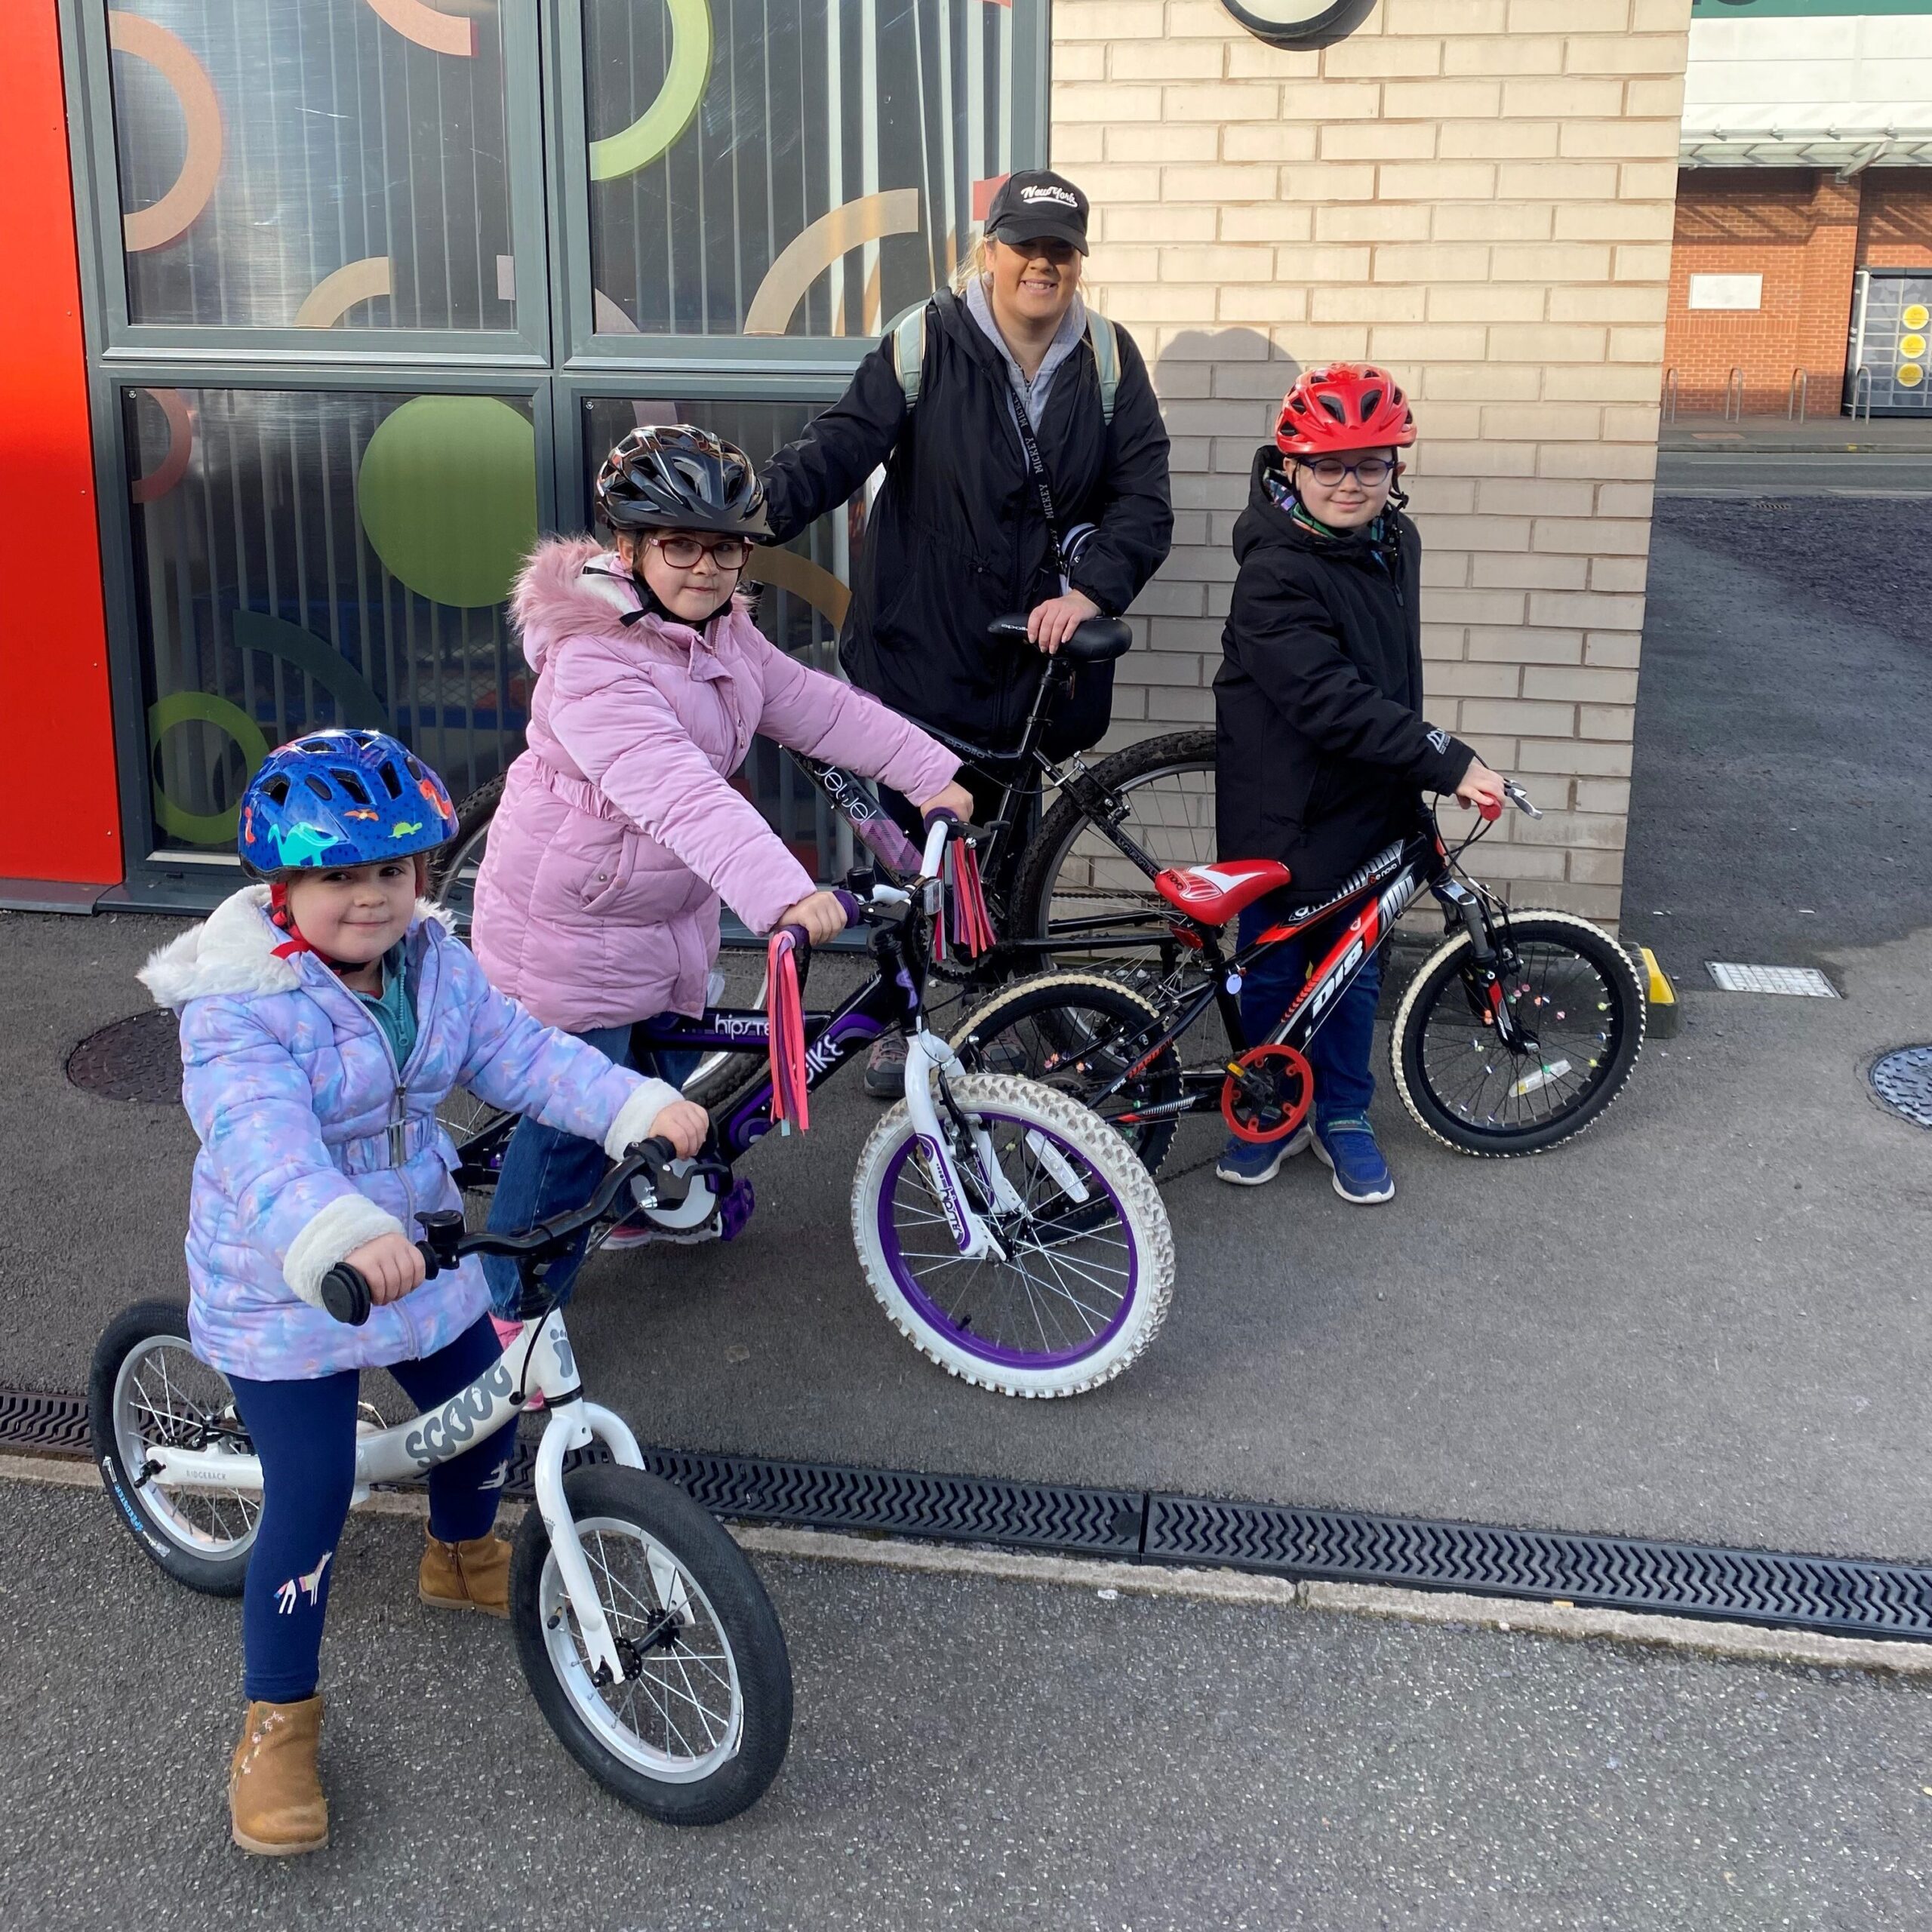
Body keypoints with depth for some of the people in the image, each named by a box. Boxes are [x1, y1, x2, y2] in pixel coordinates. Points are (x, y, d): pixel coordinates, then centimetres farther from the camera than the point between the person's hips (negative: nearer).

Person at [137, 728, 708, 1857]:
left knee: (485, 1423, 19)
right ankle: (278, 1722, 16)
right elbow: (261, 1140, -41)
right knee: (312, 1504, -6)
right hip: (285, 1292, -6)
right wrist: (343, 1237, -60)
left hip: (422, 1254, 6)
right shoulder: (239, 1007, -26)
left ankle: (464, 1559, 54)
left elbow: (524, 1055, -9)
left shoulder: (436, 965, -5)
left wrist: (643, 1108, -26)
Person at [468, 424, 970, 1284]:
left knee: (662, 1073, 24)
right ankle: (512, 1304, 14)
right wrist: (785, 895, -53)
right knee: (576, 1117, -3)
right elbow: (682, 793, -43)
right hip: (572, 930, -9)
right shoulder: (594, 664, -30)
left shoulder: (727, 639, 1)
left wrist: (933, 774, -1)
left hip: (667, 908, 9)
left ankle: (640, 1204, 50)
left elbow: (822, 707, 5)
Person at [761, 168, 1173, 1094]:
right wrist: (761, 505, -33)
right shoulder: (927, 343, -5)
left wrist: (1090, 588, -17)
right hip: (919, 644, -2)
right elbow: (842, 444, -15)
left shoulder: (1107, 358, 3)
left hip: (1032, 651, 2)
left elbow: (1143, 497, -1)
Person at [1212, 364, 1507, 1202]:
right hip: (1285, 810, -6)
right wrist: (1449, 762, -29)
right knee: (1274, 968, 10)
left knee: (1354, 968, 15)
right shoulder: (1274, 574, -22)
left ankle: (1342, 1117, 30)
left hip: (1371, 804, 6)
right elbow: (1330, 700, -29)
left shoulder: (1395, 542, 3)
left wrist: (1415, 775, 22)